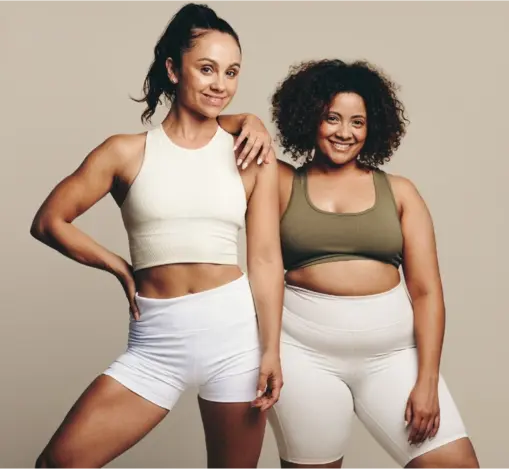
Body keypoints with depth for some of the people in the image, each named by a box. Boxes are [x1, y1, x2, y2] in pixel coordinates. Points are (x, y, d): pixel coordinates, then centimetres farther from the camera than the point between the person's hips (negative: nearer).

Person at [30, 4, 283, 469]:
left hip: (234, 328, 0)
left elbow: (266, 259, 0)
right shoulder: (128, 152, 2)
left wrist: (271, 349, -4)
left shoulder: (252, 156, 3)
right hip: (155, 341, 0)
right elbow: (49, 222, 7)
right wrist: (123, 269, 4)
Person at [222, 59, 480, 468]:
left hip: (391, 351, 1)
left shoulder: (399, 191, 5)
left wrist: (427, 381, -4)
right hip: (303, 350, -1)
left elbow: (426, 291, 2)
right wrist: (249, 123, -12)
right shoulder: (283, 182, 4)